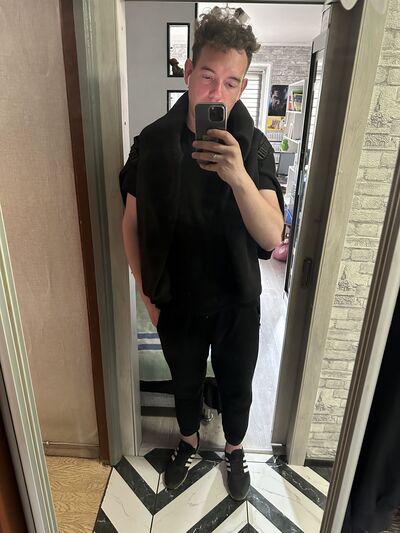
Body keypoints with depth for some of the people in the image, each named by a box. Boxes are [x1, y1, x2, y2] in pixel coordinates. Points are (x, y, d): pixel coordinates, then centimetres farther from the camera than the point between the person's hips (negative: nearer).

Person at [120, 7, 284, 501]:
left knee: (236, 385, 22)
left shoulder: (254, 145, -13)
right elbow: (132, 223, -3)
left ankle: (234, 450, 54)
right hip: (176, 302, 1)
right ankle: (189, 441, 57)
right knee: (185, 381, 24)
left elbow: (271, 238, -22)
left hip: (237, 302, 0)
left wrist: (239, 177, -40)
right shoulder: (153, 141, -11)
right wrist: (147, 293, -1)